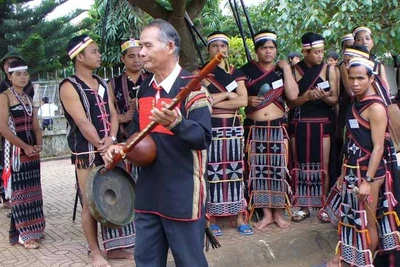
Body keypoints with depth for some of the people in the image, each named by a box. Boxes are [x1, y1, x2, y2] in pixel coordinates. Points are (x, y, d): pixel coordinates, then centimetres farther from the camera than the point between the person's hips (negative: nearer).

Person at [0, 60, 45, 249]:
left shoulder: (29, 99, 14)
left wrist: (39, 144, -5)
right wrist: (24, 147, -17)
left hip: (31, 149, 7)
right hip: (15, 150, -7)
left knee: (32, 189, 10)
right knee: (19, 190, -2)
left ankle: (32, 228, 20)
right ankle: (23, 234, 4)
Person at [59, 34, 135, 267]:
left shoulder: (102, 84, 13)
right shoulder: (69, 87, -9)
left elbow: (113, 114, 7)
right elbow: (83, 122, -16)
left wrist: (111, 139, -11)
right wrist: (101, 147, -16)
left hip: (109, 149, 7)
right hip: (87, 153, -7)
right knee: (91, 203, 0)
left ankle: (113, 247, 23)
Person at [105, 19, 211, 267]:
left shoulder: (191, 86, -13)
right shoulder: (144, 88, 10)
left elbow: (204, 138, -22)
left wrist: (176, 123, -39)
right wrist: (122, 147, 3)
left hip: (183, 194, -7)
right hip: (148, 191, 7)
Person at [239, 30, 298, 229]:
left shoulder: (281, 71, 7)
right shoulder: (246, 70, 4)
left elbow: (293, 95, -8)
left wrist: (286, 69, -7)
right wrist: (248, 100, -13)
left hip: (277, 128, 1)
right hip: (254, 128, 0)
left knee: (278, 168, 2)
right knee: (258, 169, 2)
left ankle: (278, 212, 16)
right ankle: (266, 213, 14)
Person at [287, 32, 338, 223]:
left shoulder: (329, 70, 2)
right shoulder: (294, 71, 1)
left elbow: (335, 100, 1)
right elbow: (290, 102, -3)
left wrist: (324, 97, -20)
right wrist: (307, 96, -20)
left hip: (322, 123, 0)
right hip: (299, 124, 0)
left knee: (323, 166, 1)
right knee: (300, 165, 5)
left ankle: (323, 206, 12)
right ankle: (303, 206, 16)